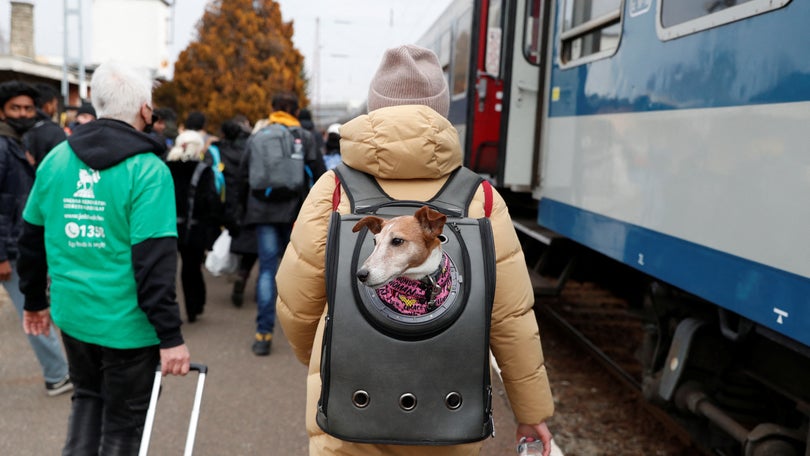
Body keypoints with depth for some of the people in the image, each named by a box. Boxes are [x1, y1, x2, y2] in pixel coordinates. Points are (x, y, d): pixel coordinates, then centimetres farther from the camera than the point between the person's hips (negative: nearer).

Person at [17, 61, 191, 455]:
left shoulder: (56, 159, 2)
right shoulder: (147, 170, -16)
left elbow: (32, 237, 9)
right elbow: (155, 261, -21)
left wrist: (34, 301, 21)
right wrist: (171, 335, -18)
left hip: (73, 314, 6)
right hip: (126, 323, -5)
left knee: (88, 397, 27)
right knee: (123, 422, 12)